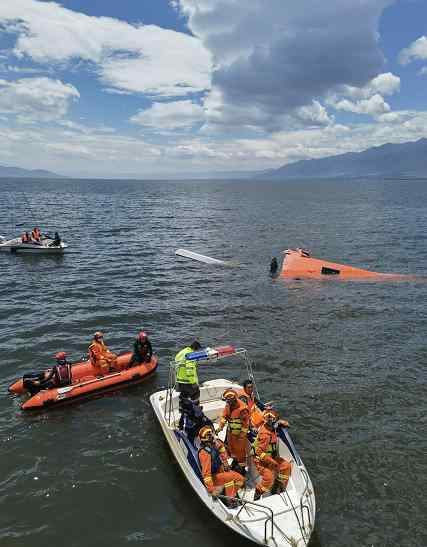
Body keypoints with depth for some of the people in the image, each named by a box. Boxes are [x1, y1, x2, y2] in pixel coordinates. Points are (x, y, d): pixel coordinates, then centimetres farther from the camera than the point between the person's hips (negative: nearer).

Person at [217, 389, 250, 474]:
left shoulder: (242, 408, -29)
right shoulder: (228, 406, -6)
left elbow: (246, 422, -22)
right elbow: (224, 416, 4)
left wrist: (242, 434, -16)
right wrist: (220, 427, -2)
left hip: (240, 433, -7)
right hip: (230, 431, 8)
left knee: (240, 449, 5)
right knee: (231, 447, 24)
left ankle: (242, 466, 23)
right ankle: (235, 460, 48)